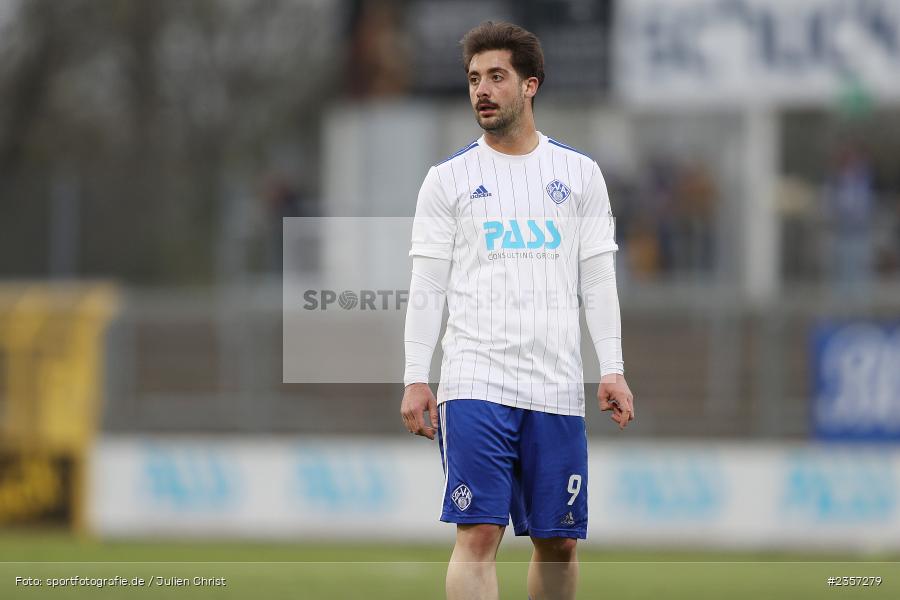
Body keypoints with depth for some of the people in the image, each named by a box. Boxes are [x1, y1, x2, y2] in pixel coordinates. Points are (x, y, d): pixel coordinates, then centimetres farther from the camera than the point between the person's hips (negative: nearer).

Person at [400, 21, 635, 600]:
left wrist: (612, 369, 1)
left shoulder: (579, 173, 10)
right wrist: (415, 379, -3)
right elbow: (427, 286, 4)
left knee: (559, 541, 6)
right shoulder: (449, 178, 5)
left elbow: (598, 280, 10)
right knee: (479, 533, -13)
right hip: (476, 384, -2)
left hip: (557, 389, 2)